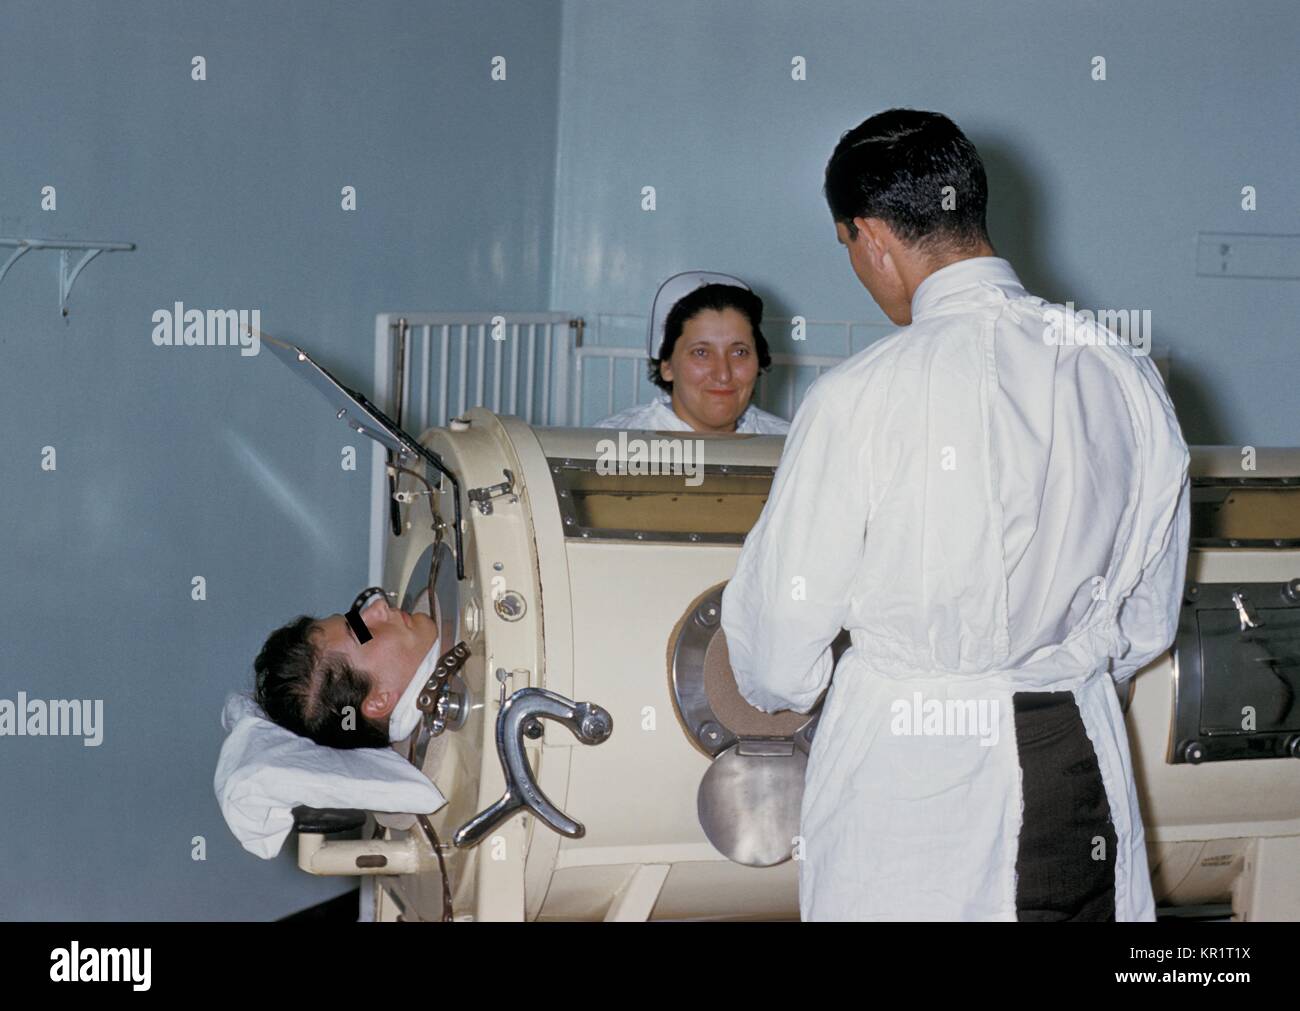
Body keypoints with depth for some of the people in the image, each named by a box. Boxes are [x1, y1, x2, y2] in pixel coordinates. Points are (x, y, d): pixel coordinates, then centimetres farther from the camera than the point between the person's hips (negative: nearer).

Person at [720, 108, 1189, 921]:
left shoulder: (860, 398, -15)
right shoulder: (1130, 379, -1)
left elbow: (783, 628, -6)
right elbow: (1148, 623, 10)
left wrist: (774, 692, 16)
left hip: (906, 778, -4)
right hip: (1083, 758, 4)